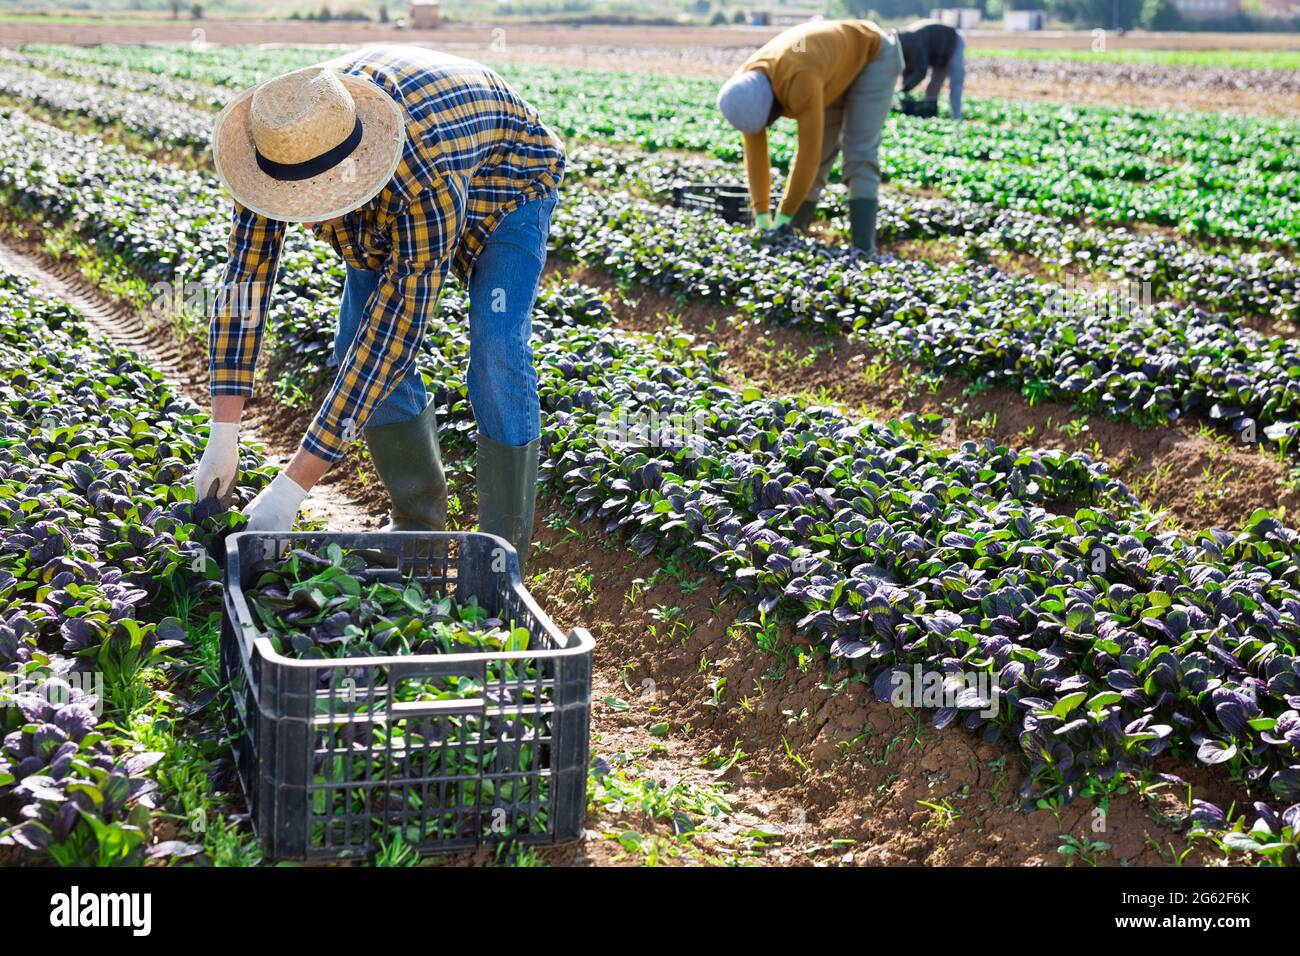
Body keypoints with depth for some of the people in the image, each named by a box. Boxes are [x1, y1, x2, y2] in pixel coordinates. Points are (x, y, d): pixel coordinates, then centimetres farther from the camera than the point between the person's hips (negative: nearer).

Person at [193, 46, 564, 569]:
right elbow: (245, 277, -24)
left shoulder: (427, 182, -47)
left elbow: (393, 337, -43)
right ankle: (419, 523, 12)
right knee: (357, 345, -5)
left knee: (496, 354, -22)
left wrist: (291, 488, -43)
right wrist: (222, 437, -29)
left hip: (507, 178, -5)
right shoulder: (280, 144, -32)